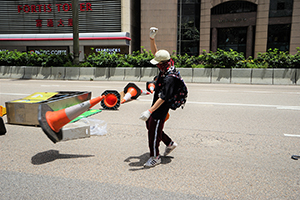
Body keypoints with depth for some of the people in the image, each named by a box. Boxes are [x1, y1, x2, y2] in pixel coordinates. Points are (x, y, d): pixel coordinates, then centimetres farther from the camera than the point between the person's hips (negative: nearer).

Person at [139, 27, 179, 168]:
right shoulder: (166, 67, -1)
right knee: (150, 126, 22)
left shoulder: (169, 78, -28)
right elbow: (154, 52, 8)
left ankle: (155, 157, 21)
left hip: (161, 109, -10)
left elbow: (162, 98, -32)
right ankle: (170, 144, 37)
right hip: (156, 106, 10)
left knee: (154, 132, 1)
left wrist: (149, 111, -36)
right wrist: (152, 38, -6)